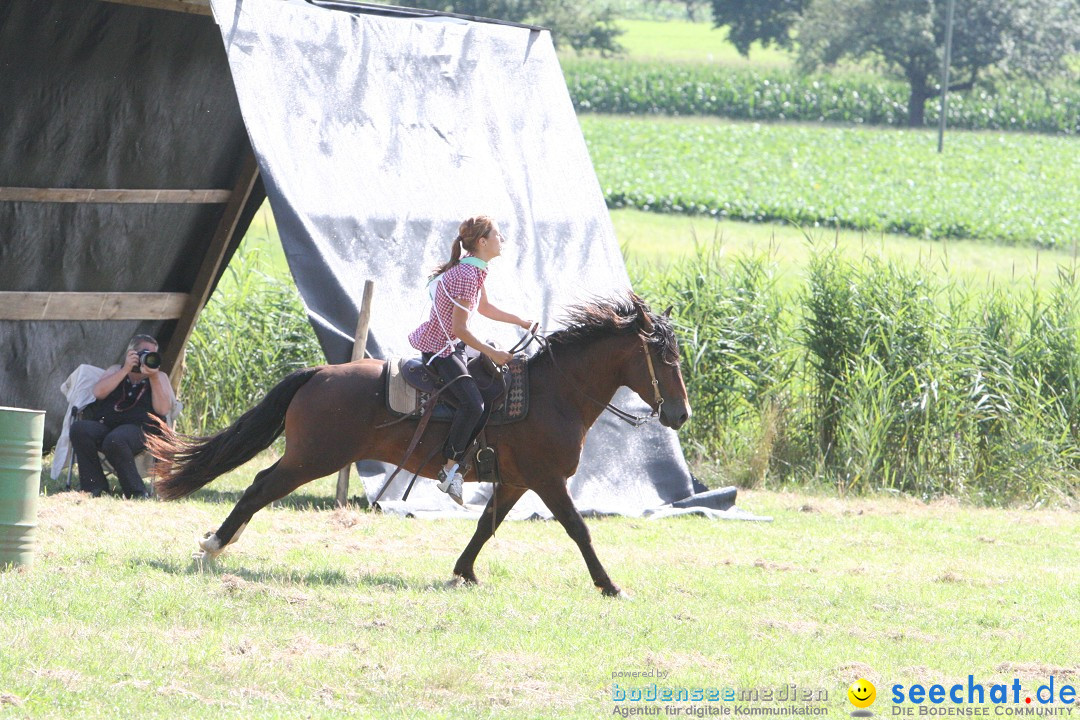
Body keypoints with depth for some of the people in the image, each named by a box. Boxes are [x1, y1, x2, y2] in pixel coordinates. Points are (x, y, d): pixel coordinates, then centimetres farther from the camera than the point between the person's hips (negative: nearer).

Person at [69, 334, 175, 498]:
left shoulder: (159, 377, 17)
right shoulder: (117, 371, 22)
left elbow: (163, 410, 0)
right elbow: (99, 392, 2)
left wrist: (153, 377, -7)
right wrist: (126, 370, -2)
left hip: (139, 429, -3)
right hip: (105, 425, 3)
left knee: (115, 439, -39)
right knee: (79, 428, -30)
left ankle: (136, 492, -27)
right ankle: (95, 488, -25)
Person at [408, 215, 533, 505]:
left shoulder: (474, 271, 8)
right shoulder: (466, 276, -23)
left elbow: (484, 307, 26)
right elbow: (459, 328, -25)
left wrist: (520, 321, 22)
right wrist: (491, 353, -21)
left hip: (451, 345, 11)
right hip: (439, 348, -11)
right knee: (473, 404, -26)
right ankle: (451, 468, -19)